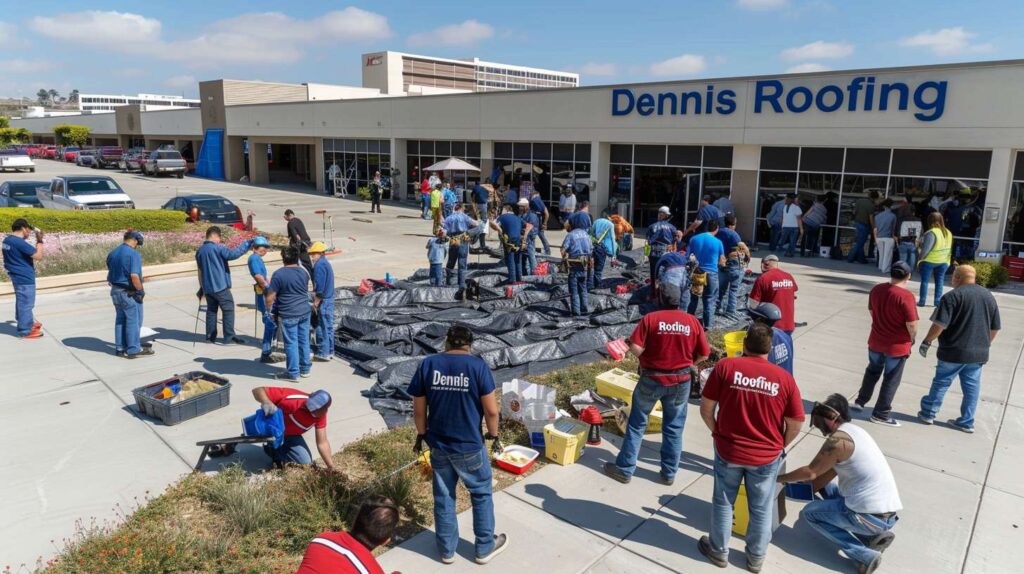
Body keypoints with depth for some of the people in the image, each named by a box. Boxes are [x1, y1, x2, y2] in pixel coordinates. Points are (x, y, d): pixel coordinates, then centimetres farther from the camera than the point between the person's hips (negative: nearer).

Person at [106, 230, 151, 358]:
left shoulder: (112, 253, 9)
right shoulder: (133, 254, -18)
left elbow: (110, 273, 15)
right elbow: (134, 276, -25)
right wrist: (141, 290, -13)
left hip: (115, 291, 8)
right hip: (129, 293, -8)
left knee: (120, 319, 16)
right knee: (133, 320, 2)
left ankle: (120, 348, 23)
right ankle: (134, 349, 7)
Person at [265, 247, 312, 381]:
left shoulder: (279, 274, -13)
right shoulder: (304, 272, 5)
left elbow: (270, 297, -12)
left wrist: (269, 309, 6)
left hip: (288, 315, -6)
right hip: (305, 312, 6)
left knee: (291, 343, 2)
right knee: (304, 341, 14)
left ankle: (293, 373, 10)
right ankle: (305, 369, 25)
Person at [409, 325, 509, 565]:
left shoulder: (427, 364, -5)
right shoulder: (478, 366, -12)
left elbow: (418, 409, 0)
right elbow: (491, 410, -11)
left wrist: (422, 434, 15)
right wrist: (494, 435, 6)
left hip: (438, 445, 3)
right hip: (469, 446, -3)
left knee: (443, 497, 18)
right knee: (482, 494, 17)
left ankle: (447, 550, 33)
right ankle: (485, 547, 30)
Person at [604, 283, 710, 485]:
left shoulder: (650, 318, -11)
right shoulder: (692, 321, -3)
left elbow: (635, 348, -19)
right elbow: (704, 353, 0)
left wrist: (646, 357, 1)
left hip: (652, 379, -2)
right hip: (681, 381, 2)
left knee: (637, 424, 11)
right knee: (674, 428, 15)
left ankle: (624, 469, 18)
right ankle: (669, 473, 23)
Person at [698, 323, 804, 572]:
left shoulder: (725, 366, -13)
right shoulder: (784, 378, -11)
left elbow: (706, 409, -9)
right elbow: (795, 425, -5)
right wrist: (778, 446, 13)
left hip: (728, 450, 0)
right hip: (767, 457, 1)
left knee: (723, 502, 20)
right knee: (761, 509, 21)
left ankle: (719, 551, 37)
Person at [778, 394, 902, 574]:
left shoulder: (837, 439, -17)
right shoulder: (852, 431, 12)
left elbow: (810, 472, -8)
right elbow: (830, 472, 18)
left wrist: (779, 478, 6)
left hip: (871, 516, -9)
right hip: (887, 512, 9)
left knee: (809, 512, 9)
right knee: (825, 486, 26)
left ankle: (864, 555, -3)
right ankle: (875, 534, 14)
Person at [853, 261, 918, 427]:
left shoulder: (876, 289, -5)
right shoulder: (906, 296, -23)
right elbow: (912, 324, -21)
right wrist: (912, 339, -1)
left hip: (875, 341, 5)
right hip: (897, 346, -5)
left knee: (872, 371, 26)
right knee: (891, 381, 10)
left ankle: (860, 401, 33)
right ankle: (880, 414, 18)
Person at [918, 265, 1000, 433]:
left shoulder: (953, 296, -14)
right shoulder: (989, 296, 9)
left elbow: (940, 324, -19)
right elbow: (995, 328, 15)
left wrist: (927, 341, -8)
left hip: (954, 351, -6)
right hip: (979, 353, 6)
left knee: (941, 383, 8)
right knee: (971, 387, 12)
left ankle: (928, 413, 19)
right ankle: (967, 422, 19)